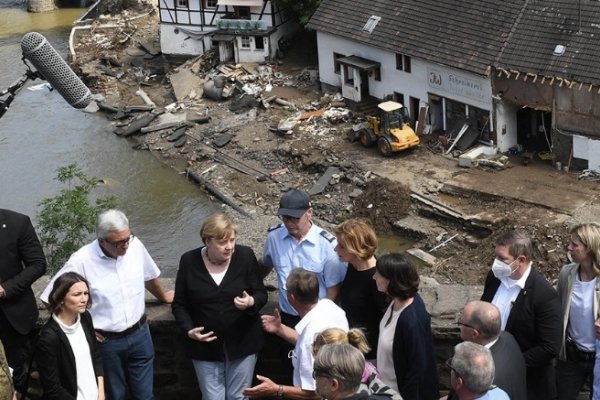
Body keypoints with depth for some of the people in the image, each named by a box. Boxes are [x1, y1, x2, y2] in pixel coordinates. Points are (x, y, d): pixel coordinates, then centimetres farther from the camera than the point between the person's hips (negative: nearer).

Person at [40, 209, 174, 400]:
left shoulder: (135, 245, -9)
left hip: (140, 334, 3)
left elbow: (149, 276, 13)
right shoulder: (82, 260, -21)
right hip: (107, 341, -3)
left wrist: (163, 297, 30)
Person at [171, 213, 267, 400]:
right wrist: (189, 329, -15)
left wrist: (251, 302, -25)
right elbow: (179, 304, 1)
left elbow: (261, 294, -2)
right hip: (205, 346, 0)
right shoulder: (189, 261, -9)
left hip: (242, 343, 0)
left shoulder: (245, 256, -10)